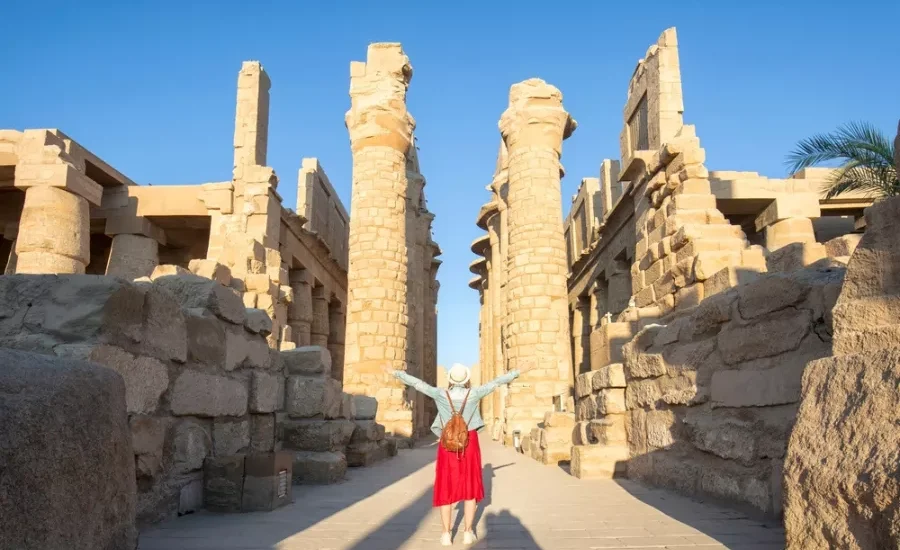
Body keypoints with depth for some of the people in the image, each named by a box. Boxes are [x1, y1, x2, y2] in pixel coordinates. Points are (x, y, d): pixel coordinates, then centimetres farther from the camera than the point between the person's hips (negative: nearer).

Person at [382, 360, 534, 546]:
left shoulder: (441, 395, -9)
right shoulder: (473, 394, -9)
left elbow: (417, 384, -6)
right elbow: (496, 382, -5)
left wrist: (395, 373, 2)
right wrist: (519, 371, 1)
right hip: (469, 445, 0)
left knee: (446, 489, 7)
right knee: (470, 487, 10)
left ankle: (446, 534, 5)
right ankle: (468, 532, 10)